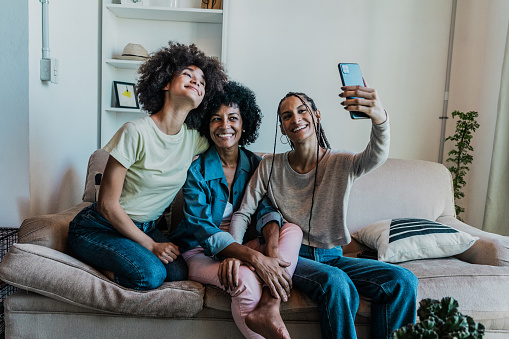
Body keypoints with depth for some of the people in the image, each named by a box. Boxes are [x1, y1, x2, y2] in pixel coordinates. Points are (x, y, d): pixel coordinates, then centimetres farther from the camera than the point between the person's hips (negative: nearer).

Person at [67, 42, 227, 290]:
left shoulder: (194, 139, -5)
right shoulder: (137, 132, -21)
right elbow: (107, 205, -18)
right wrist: (150, 245, -15)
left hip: (145, 227, 6)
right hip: (97, 227, -5)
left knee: (178, 272, -18)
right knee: (151, 274, -27)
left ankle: (107, 263, 4)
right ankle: (98, 261, 1)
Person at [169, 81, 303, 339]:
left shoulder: (254, 165, 2)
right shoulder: (196, 169, -12)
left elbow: (266, 210, -10)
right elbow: (203, 230, -20)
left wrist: (272, 248, -34)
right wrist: (256, 259, -32)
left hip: (240, 245, 5)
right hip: (200, 253, -5)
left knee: (293, 230, -20)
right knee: (247, 279, -36)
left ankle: (268, 308, -36)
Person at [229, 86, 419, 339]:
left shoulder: (342, 164, -4)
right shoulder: (270, 167, -1)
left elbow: (377, 156, -27)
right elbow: (242, 214, 1)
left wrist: (379, 118, -50)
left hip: (332, 257, 2)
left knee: (404, 282, -18)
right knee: (337, 284, -33)